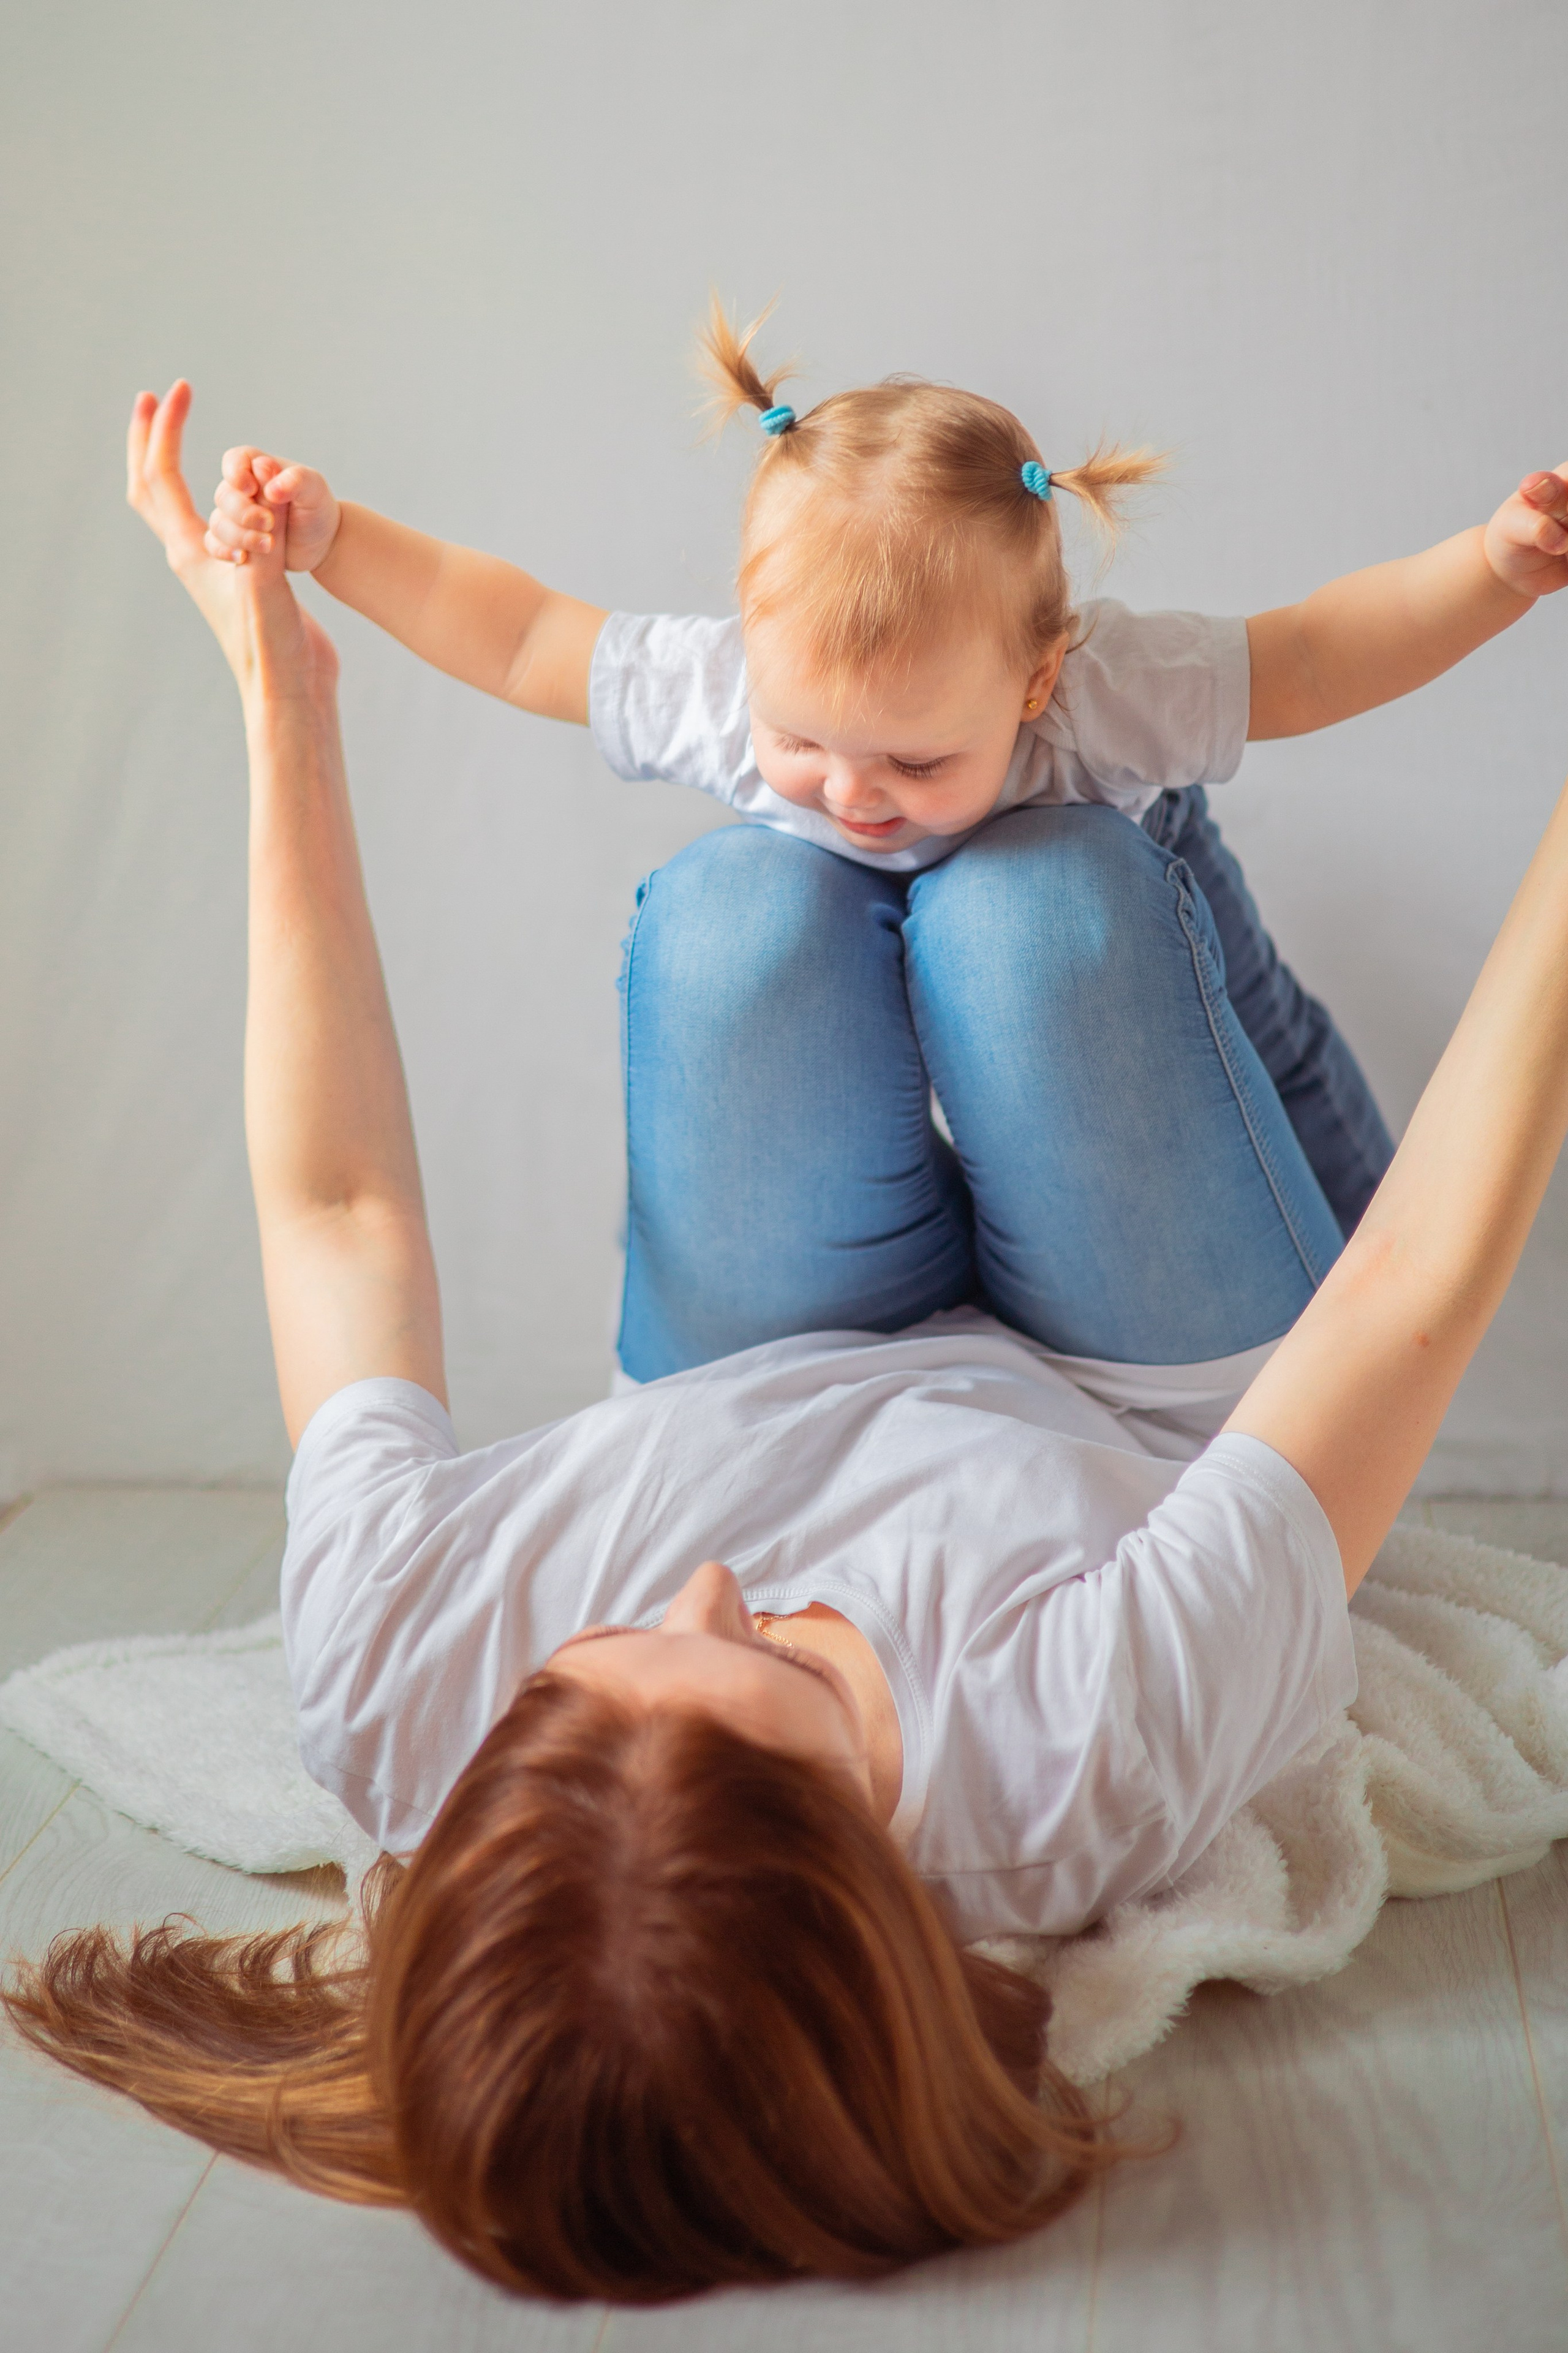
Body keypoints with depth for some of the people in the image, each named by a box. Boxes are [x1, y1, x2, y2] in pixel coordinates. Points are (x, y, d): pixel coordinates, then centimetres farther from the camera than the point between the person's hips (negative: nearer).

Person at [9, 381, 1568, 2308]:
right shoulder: (1103, 1754, -47)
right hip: (1161, 1415, -2)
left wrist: (281, 705, -22)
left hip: (772, 1394, 3)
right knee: (1043, 884, -14)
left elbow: (336, 1212, -27)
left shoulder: (403, 1703, -39)